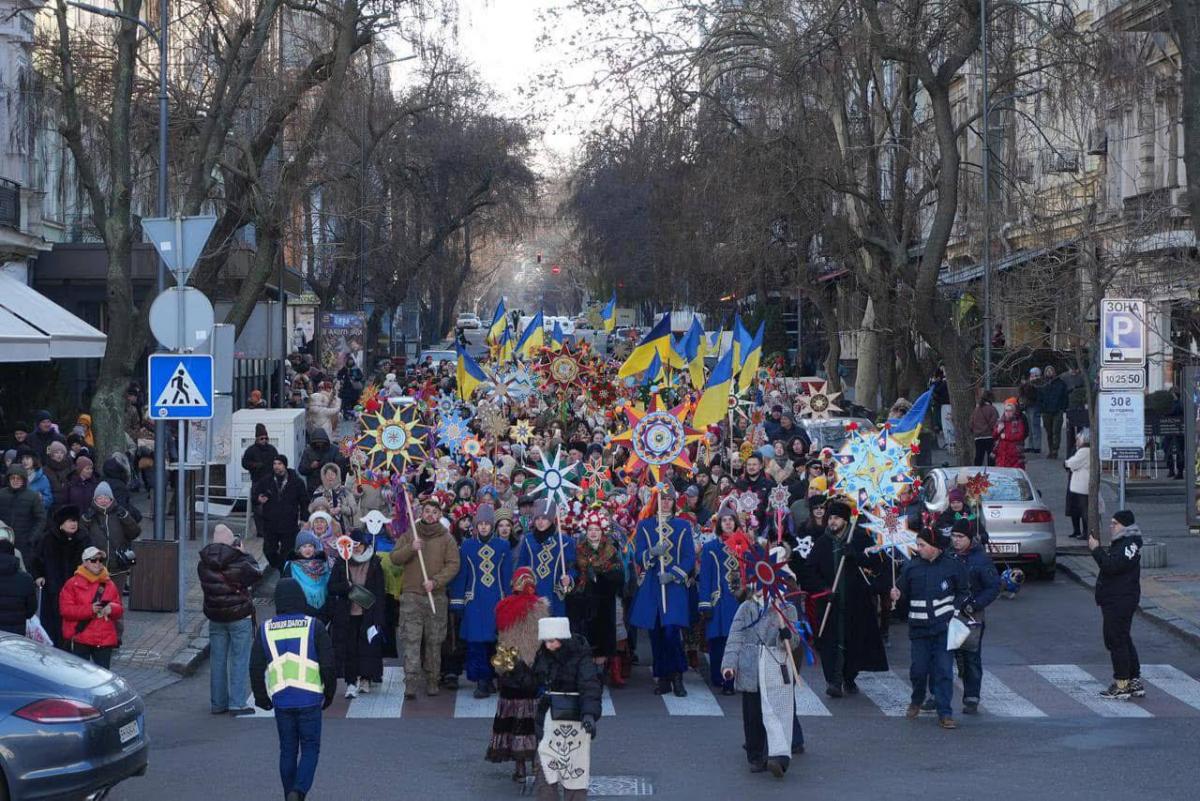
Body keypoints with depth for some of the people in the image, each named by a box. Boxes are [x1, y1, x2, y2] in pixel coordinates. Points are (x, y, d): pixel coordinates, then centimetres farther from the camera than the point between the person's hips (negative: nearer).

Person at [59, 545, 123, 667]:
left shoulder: (109, 585, 11)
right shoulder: (73, 584, -1)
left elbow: (119, 610, 14)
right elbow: (65, 609, -9)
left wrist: (112, 608, -10)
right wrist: (90, 610, -16)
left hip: (105, 640, 3)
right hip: (81, 639, -3)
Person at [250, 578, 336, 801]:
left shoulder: (265, 630, 4)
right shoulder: (314, 627, -4)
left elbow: (256, 669, 6)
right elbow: (328, 665, -4)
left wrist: (262, 698, 18)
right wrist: (329, 694, 11)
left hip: (281, 700, 2)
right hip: (310, 699, -2)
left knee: (287, 750, 14)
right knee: (310, 747, 5)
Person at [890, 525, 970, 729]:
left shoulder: (953, 566, 0)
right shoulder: (911, 567, 4)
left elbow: (964, 593, 8)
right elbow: (902, 590, 9)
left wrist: (954, 611, -5)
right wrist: (896, 594, -14)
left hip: (943, 627, -2)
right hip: (919, 628, 2)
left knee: (944, 670, -5)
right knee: (919, 668, 4)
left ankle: (945, 714, -2)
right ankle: (917, 701, 33)